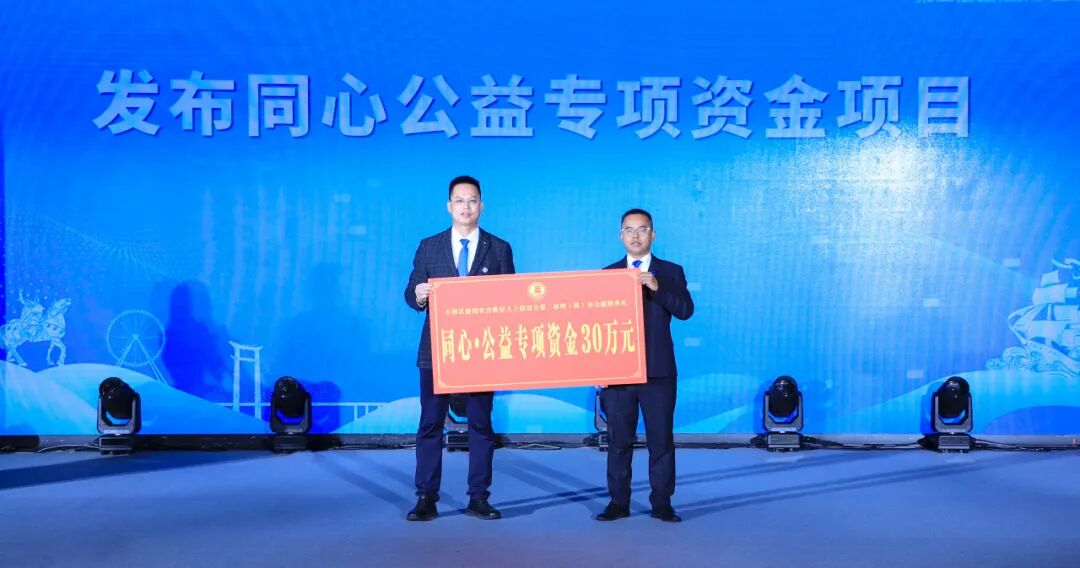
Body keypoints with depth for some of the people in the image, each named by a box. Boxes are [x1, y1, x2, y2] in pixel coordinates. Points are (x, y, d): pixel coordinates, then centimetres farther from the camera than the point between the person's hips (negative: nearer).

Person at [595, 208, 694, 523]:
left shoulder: (671, 272, 6)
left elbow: (685, 310, -8)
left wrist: (657, 287, -21)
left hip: (658, 369, -1)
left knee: (661, 439, 2)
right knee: (619, 439, 5)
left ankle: (662, 503, 11)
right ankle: (618, 502, 13)